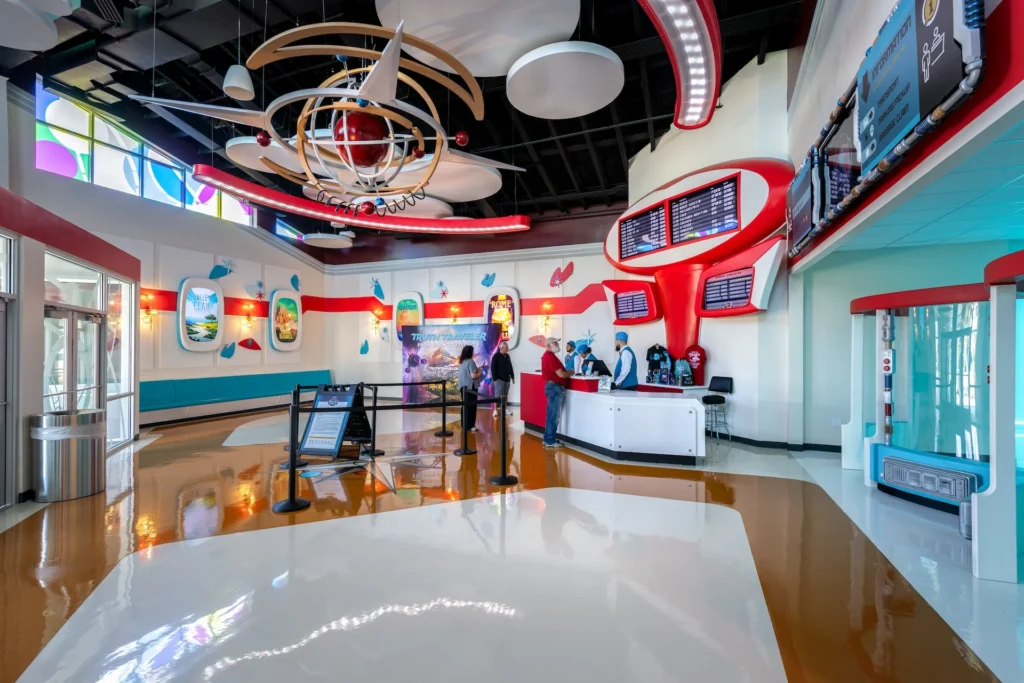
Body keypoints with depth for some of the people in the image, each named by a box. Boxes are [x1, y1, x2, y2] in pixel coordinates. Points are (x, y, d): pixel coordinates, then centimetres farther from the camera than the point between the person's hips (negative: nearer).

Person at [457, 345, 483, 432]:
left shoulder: (461, 362, 11)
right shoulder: (470, 362, -16)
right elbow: (473, 376, -21)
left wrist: (476, 370, 19)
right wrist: (480, 372, -4)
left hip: (463, 386, 9)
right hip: (470, 387, -9)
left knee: (465, 405, 14)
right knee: (471, 406, -2)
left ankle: (464, 425, 20)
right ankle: (469, 426, 0)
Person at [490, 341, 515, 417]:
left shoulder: (507, 356, 12)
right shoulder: (496, 356, -9)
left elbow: (510, 367, 18)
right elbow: (493, 368, -12)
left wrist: (512, 376, 16)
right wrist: (495, 378, -16)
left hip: (507, 379, 6)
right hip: (499, 379, -6)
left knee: (505, 395, 12)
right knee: (498, 395, -5)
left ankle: (505, 409, 20)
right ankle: (495, 410, 1)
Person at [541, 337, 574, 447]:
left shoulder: (548, 355, 17)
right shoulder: (550, 356, -17)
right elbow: (561, 374, -20)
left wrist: (567, 372, 6)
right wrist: (570, 372, -3)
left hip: (552, 386, 11)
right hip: (554, 387, -11)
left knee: (551, 414, 15)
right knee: (554, 415, -5)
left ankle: (548, 439, 21)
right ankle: (550, 441, 1)